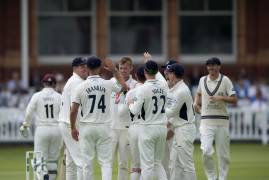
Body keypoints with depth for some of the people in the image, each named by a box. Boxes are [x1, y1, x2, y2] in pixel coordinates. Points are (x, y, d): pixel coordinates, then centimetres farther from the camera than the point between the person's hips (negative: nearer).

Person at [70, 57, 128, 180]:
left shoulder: (81, 86, -6)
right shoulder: (108, 84, -4)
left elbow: (73, 110, -6)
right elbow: (124, 87, 17)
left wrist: (73, 128, 7)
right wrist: (114, 70, 21)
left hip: (86, 128, 0)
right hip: (103, 127, 0)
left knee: (87, 162, 6)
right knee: (106, 161, 1)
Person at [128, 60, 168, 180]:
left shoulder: (143, 88, -14)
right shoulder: (163, 86, 1)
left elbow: (135, 111, -16)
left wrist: (130, 104, 8)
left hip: (148, 128, -5)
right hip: (162, 127, 5)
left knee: (147, 164, -1)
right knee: (158, 162, 15)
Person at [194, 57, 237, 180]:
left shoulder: (225, 80, 0)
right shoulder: (202, 80, 10)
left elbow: (234, 100, -5)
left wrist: (221, 98, -18)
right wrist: (196, 103, 15)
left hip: (222, 120, -1)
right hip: (206, 121, 1)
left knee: (223, 154, 2)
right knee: (206, 151, -14)